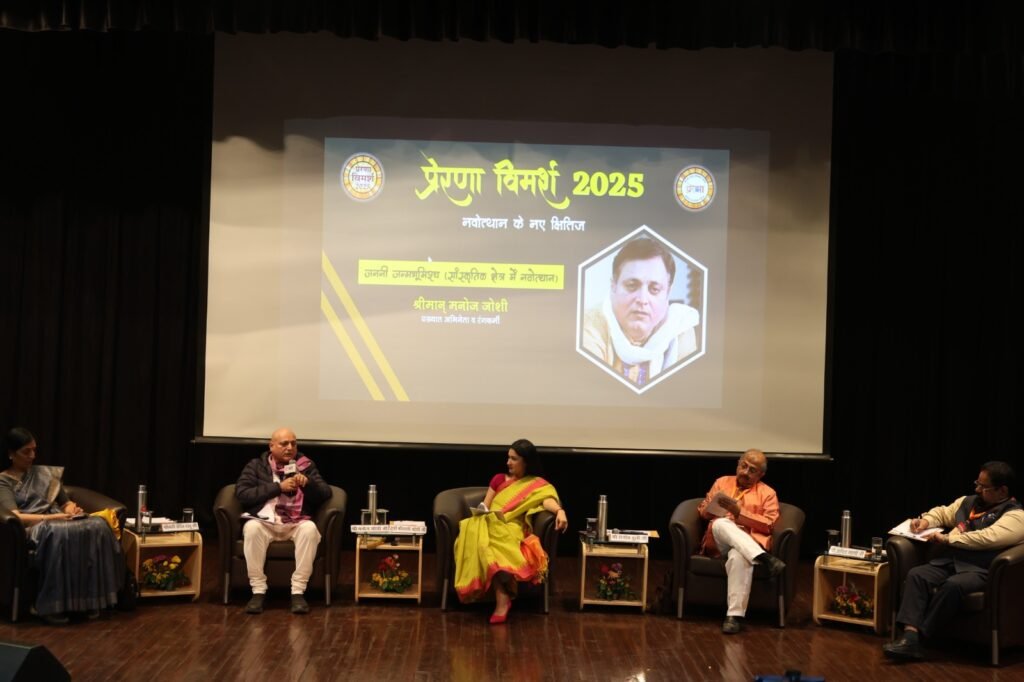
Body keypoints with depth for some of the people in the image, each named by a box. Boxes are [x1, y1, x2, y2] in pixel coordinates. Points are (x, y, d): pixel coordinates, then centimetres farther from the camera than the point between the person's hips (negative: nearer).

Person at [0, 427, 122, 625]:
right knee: (59, 533, -42)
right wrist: (52, 517, -22)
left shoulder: (44, 473, 23)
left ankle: (89, 598, -31)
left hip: (58, 522, 5)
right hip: (31, 528, -5)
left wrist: (72, 509, -3)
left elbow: (66, 502, 23)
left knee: (97, 525, -29)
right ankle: (51, 605, -37)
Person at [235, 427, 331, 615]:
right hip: (265, 522, -1)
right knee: (251, 527, -34)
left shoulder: (306, 465, 13)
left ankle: (298, 591, -28)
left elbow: (326, 494, 6)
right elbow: (242, 494, -7)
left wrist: (308, 483, -15)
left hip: (296, 524, 1)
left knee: (310, 528, -33)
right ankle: (258, 591, -27)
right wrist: (278, 487, -11)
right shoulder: (256, 466, 9)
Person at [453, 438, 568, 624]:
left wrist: (559, 510, -33)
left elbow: (547, 500, -9)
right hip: (491, 524, 3)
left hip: (513, 529, -2)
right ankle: (504, 598, -45)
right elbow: (484, 506, 23)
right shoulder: (499, 479, 25)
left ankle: (502, 600, -44)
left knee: (498, 545, -42)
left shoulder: (538, 485, 13)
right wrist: (481, 511, -3)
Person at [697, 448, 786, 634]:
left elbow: (768, 525, -1)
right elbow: (703, 511, 19)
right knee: (721, 524, -35)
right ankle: (765, 558, -45)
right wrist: (714, 506, -5)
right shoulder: (722, 482, 21)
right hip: (719, 542, 2)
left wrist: (740, 512, -11)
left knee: (738, 556, -40)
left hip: (751, 543, -2)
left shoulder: (767, 493, 14)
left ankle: (734, 615, -43)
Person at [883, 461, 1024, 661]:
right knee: (916, 575, -23)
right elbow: (942, 513, 36)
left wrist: (948, 538, -14)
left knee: (953, 585, -37)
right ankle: (910, 636, -35)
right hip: (949, 561, 7)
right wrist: (926, 520, 13)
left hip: (979, 570, -6)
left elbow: (988, 537, -18)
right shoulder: (968, 502, 21)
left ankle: (918, 635, -30)